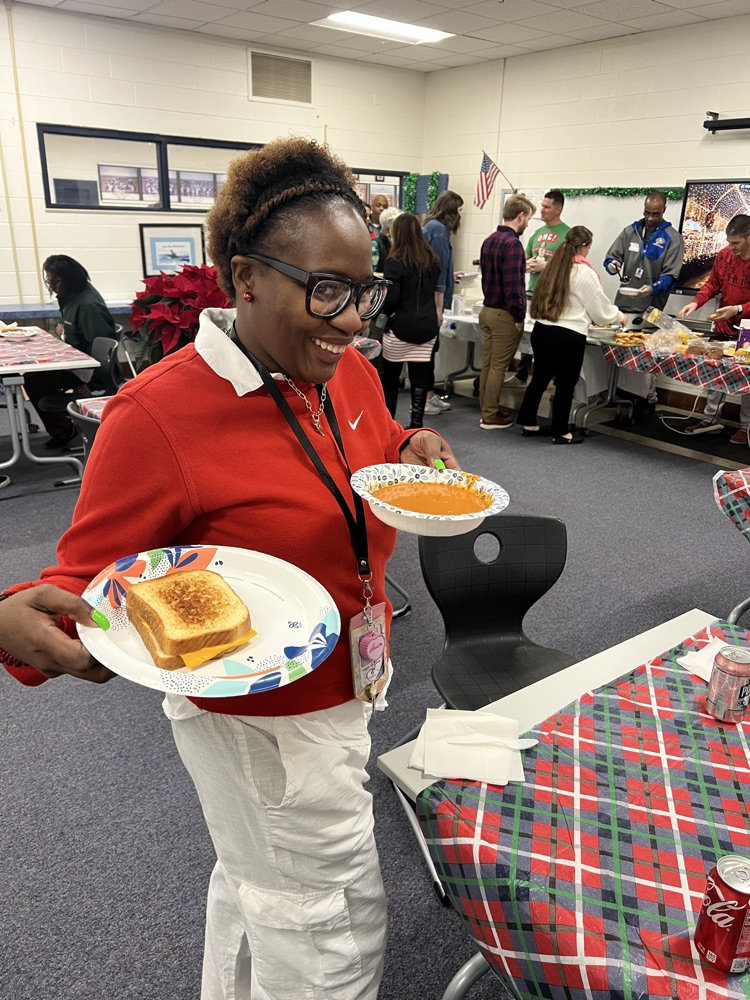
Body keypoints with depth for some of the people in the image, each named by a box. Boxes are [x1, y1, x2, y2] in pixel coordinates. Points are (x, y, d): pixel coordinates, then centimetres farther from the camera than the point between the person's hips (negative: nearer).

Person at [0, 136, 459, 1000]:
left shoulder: (346, 371, -4)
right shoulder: (158, 413, -27)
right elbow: (92, 576, -18)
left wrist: (411, 452, -7)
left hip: (336, 686, 8)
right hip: (258, 721, -7)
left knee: (257, 879, 32)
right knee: (332, 925, 15)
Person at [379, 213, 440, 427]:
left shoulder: (395, 262, -12)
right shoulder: (432, 260, 9)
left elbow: (390, 299, -15)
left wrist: (381, 309, 3)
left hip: (401, 327, -5)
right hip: (427, 326, 5)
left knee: (390, 375, 11)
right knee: (420, 376, 4)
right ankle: (416, 422, 5)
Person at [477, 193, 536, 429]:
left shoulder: (489, 240, 10)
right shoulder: (512, 243, -17)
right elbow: (513, 285, -21)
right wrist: (519, 316, -14)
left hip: (487, 310, 9)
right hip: (505, 314, -8)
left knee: (488, 363, 13)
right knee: (498, 366, -1)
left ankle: (487, 410, 22)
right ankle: (491, 416, 7)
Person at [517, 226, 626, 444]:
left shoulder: (553, 266, 10)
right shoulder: (585, 272, -9)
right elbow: (600, 308, -2)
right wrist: (618, 315, 19)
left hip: (542, 330, 7)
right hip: (568, 336, -7)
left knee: (540, 378, 16)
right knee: (565, 385, 5)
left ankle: (528, 423, 24)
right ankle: (560, 432, 14)